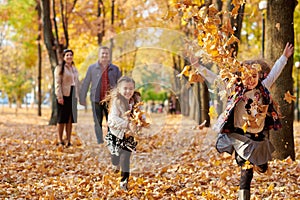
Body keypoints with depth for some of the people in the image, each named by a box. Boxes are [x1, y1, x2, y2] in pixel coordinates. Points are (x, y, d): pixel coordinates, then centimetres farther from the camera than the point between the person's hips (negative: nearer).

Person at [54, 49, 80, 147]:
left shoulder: (74, 69, 17)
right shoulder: (59, 68, -3)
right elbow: (57, 84, -9)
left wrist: (77, 95, 14)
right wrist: (59, 96, -16)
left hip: (72, 96, 6)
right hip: (64, 96, -6)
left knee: (70, 119, 6)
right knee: (62, 119, -3)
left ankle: (69, 141, 10)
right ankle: (60, 141, 1)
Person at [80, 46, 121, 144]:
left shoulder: (115, 69, 8)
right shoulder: (92, 68, 4)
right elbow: (85, 84, 6)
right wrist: (82, 98, 3)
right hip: (96, 100, -1)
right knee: (98, 122, 4)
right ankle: (100, 142, 10)